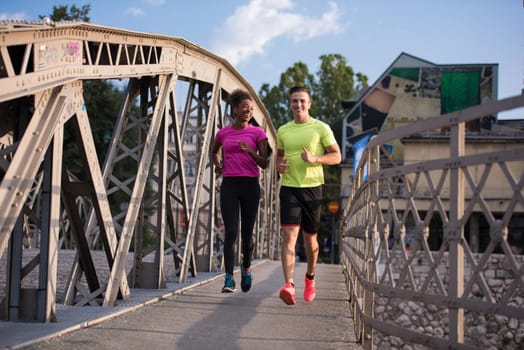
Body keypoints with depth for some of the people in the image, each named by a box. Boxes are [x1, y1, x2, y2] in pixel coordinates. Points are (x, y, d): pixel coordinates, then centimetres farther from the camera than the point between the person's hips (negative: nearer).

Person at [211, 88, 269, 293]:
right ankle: (229, 279, -13)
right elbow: (214, 151, 31)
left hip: (250, 184, 0)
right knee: (231, 232, -11)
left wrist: (249, 150, -16)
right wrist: (217, 165, 11)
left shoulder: (258, 133, 4)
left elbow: (264, 163, 1)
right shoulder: (223, 133, 10)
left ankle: (246, 267, 34)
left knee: (247, 233, 6)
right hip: (229, 185, 0)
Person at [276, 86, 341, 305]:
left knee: (310, 237, 10)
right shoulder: (283, 131, 10)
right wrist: (279, 165, 2)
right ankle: (289, 285, -25)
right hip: (289, 188, 1)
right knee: (289, 235, -15)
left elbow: (336, 156, 0)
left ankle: (310, 277, 35)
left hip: (312, 187, -1)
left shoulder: (321, 128, 0)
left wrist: (315, 159, -17)